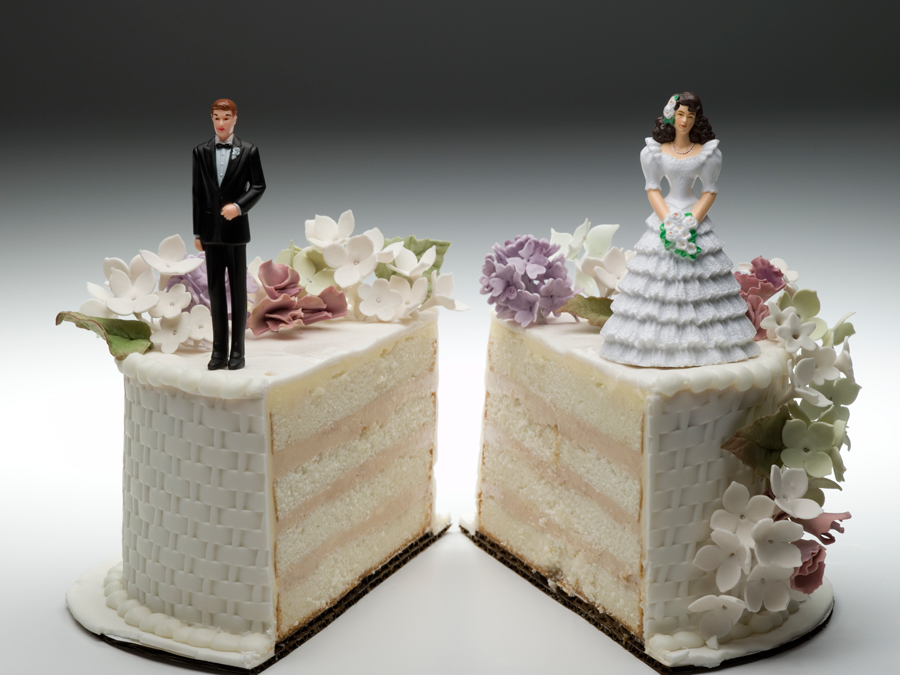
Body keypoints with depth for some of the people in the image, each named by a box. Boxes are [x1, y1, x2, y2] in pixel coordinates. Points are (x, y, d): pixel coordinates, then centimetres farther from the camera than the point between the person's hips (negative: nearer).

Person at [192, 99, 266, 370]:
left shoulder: (248, 151, 1)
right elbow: (197, 193, 7)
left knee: (238, 289, 2)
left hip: (236, 227, -2)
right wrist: (197, 232, 5)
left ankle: (237, 350, 8)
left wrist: (239, 206, -15)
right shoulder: (201, 152, 6)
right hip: (211, 229, 2)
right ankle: (219, 351, 10)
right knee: (215, 289, 5)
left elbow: (258, 185, 2)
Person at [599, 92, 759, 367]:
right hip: (664, 218, 0)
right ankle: (658, 344, 6)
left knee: (700, 282, -1)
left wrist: (691, 222, -11)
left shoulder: (708, 151, 0)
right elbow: (652, 189, 2)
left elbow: (710, 191, 1)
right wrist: (669, 221, -11)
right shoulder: (654, 151, 0)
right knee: (656, 287, -3)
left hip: (696, 218, 0)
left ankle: (704, 343, 8)